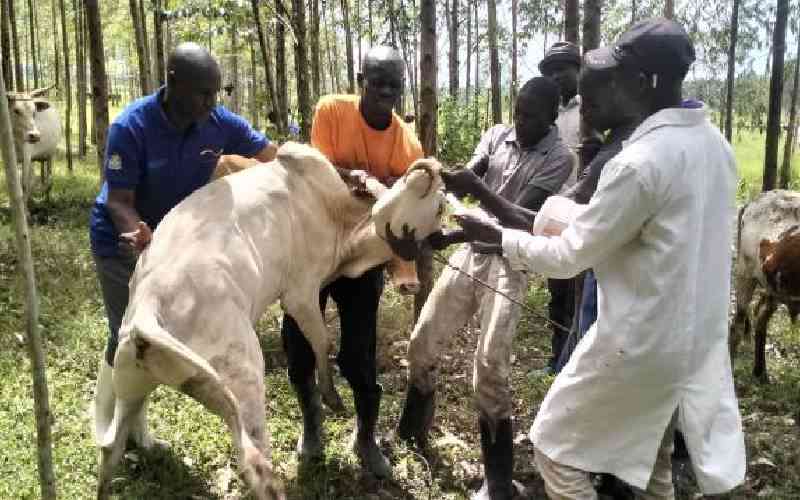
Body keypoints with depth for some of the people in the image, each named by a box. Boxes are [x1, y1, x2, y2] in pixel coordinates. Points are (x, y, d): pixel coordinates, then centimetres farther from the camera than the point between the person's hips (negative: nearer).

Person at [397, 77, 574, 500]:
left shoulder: (559, 158, -8)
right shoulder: (496, 136, 6)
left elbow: (520, 219, -17)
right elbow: (463, 184, -4)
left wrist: (479, 188, -31)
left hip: (508, 265, -5)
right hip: (469, 254, 5)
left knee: (490, 367, -11)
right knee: (421, 344, 7)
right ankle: (412, 431, 34)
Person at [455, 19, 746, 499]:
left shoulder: (639, 161, -26)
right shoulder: (715, 143, 2)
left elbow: (568, 256, -18)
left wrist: (495, 235, -5)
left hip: (639, 342, -8)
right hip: (696, 336, 9)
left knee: (554, 445, 10)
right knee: (652, 454, 25)